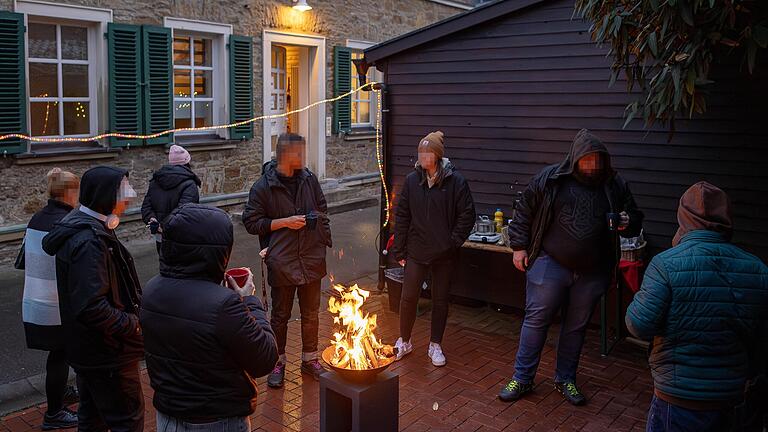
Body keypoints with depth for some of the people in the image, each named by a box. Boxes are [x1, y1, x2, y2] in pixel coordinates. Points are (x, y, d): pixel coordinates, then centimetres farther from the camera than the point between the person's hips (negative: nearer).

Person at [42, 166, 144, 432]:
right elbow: (92, 307, -32)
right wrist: (132, 324, -20)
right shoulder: (89, 242, -26)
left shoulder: (84, 229, 7)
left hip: (88, 350, 10)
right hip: (107, 353, -10)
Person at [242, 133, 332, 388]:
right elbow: (251, 223, -10)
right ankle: (278, 363, 28)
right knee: (280, 316, 10)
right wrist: (284, 222, -17)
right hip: (281, 262, -4)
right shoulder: (263, 187, -11)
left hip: (311, 259, 4)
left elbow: (322, 209, 18)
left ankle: (309, 359, 33)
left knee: (311, 314, 16)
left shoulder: (309, 179, 3)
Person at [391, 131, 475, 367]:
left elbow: (467, 215, -4)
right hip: (416, 252, 2)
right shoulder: (412, 180, -1)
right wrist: (399, 250, 1)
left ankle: (435, 346, 27)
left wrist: (454, 242, -10)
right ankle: (404, 341, 26)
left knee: (440, 300, 11)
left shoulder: (455, 181, -9)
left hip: (444, 254, -1)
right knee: (408, 297, 4)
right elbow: (402, 216, 3)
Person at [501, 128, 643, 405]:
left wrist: (628, 223, -11)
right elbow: (523, 214, 3)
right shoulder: (549, 180, -6)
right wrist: (519, 246, -2)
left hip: (593, 273, 3)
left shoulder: (615, 186, 2)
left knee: (576, 326, 15)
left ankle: (565, 379, 32)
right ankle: (522, 379, 15)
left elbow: (635, 219, 13)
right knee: (536, 320, 2)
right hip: (550, 264, -3)